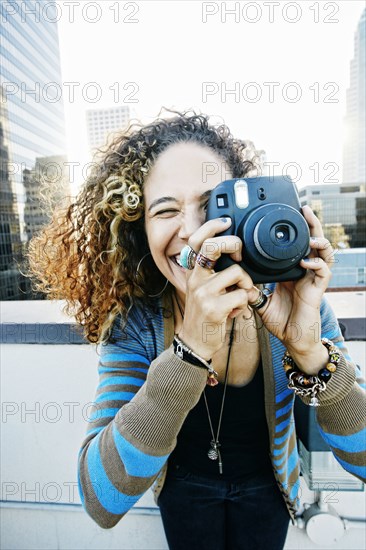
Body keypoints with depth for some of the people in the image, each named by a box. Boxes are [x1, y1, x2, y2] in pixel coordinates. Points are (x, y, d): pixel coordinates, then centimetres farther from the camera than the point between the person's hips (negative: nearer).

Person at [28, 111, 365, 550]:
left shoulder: (292, 298, -26)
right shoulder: (132, 322, -28)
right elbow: (100, 502, -34)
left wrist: (309, 349, -43)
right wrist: (191, 349, -47)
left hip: (264, 485, 1)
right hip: (185, 489, 0)